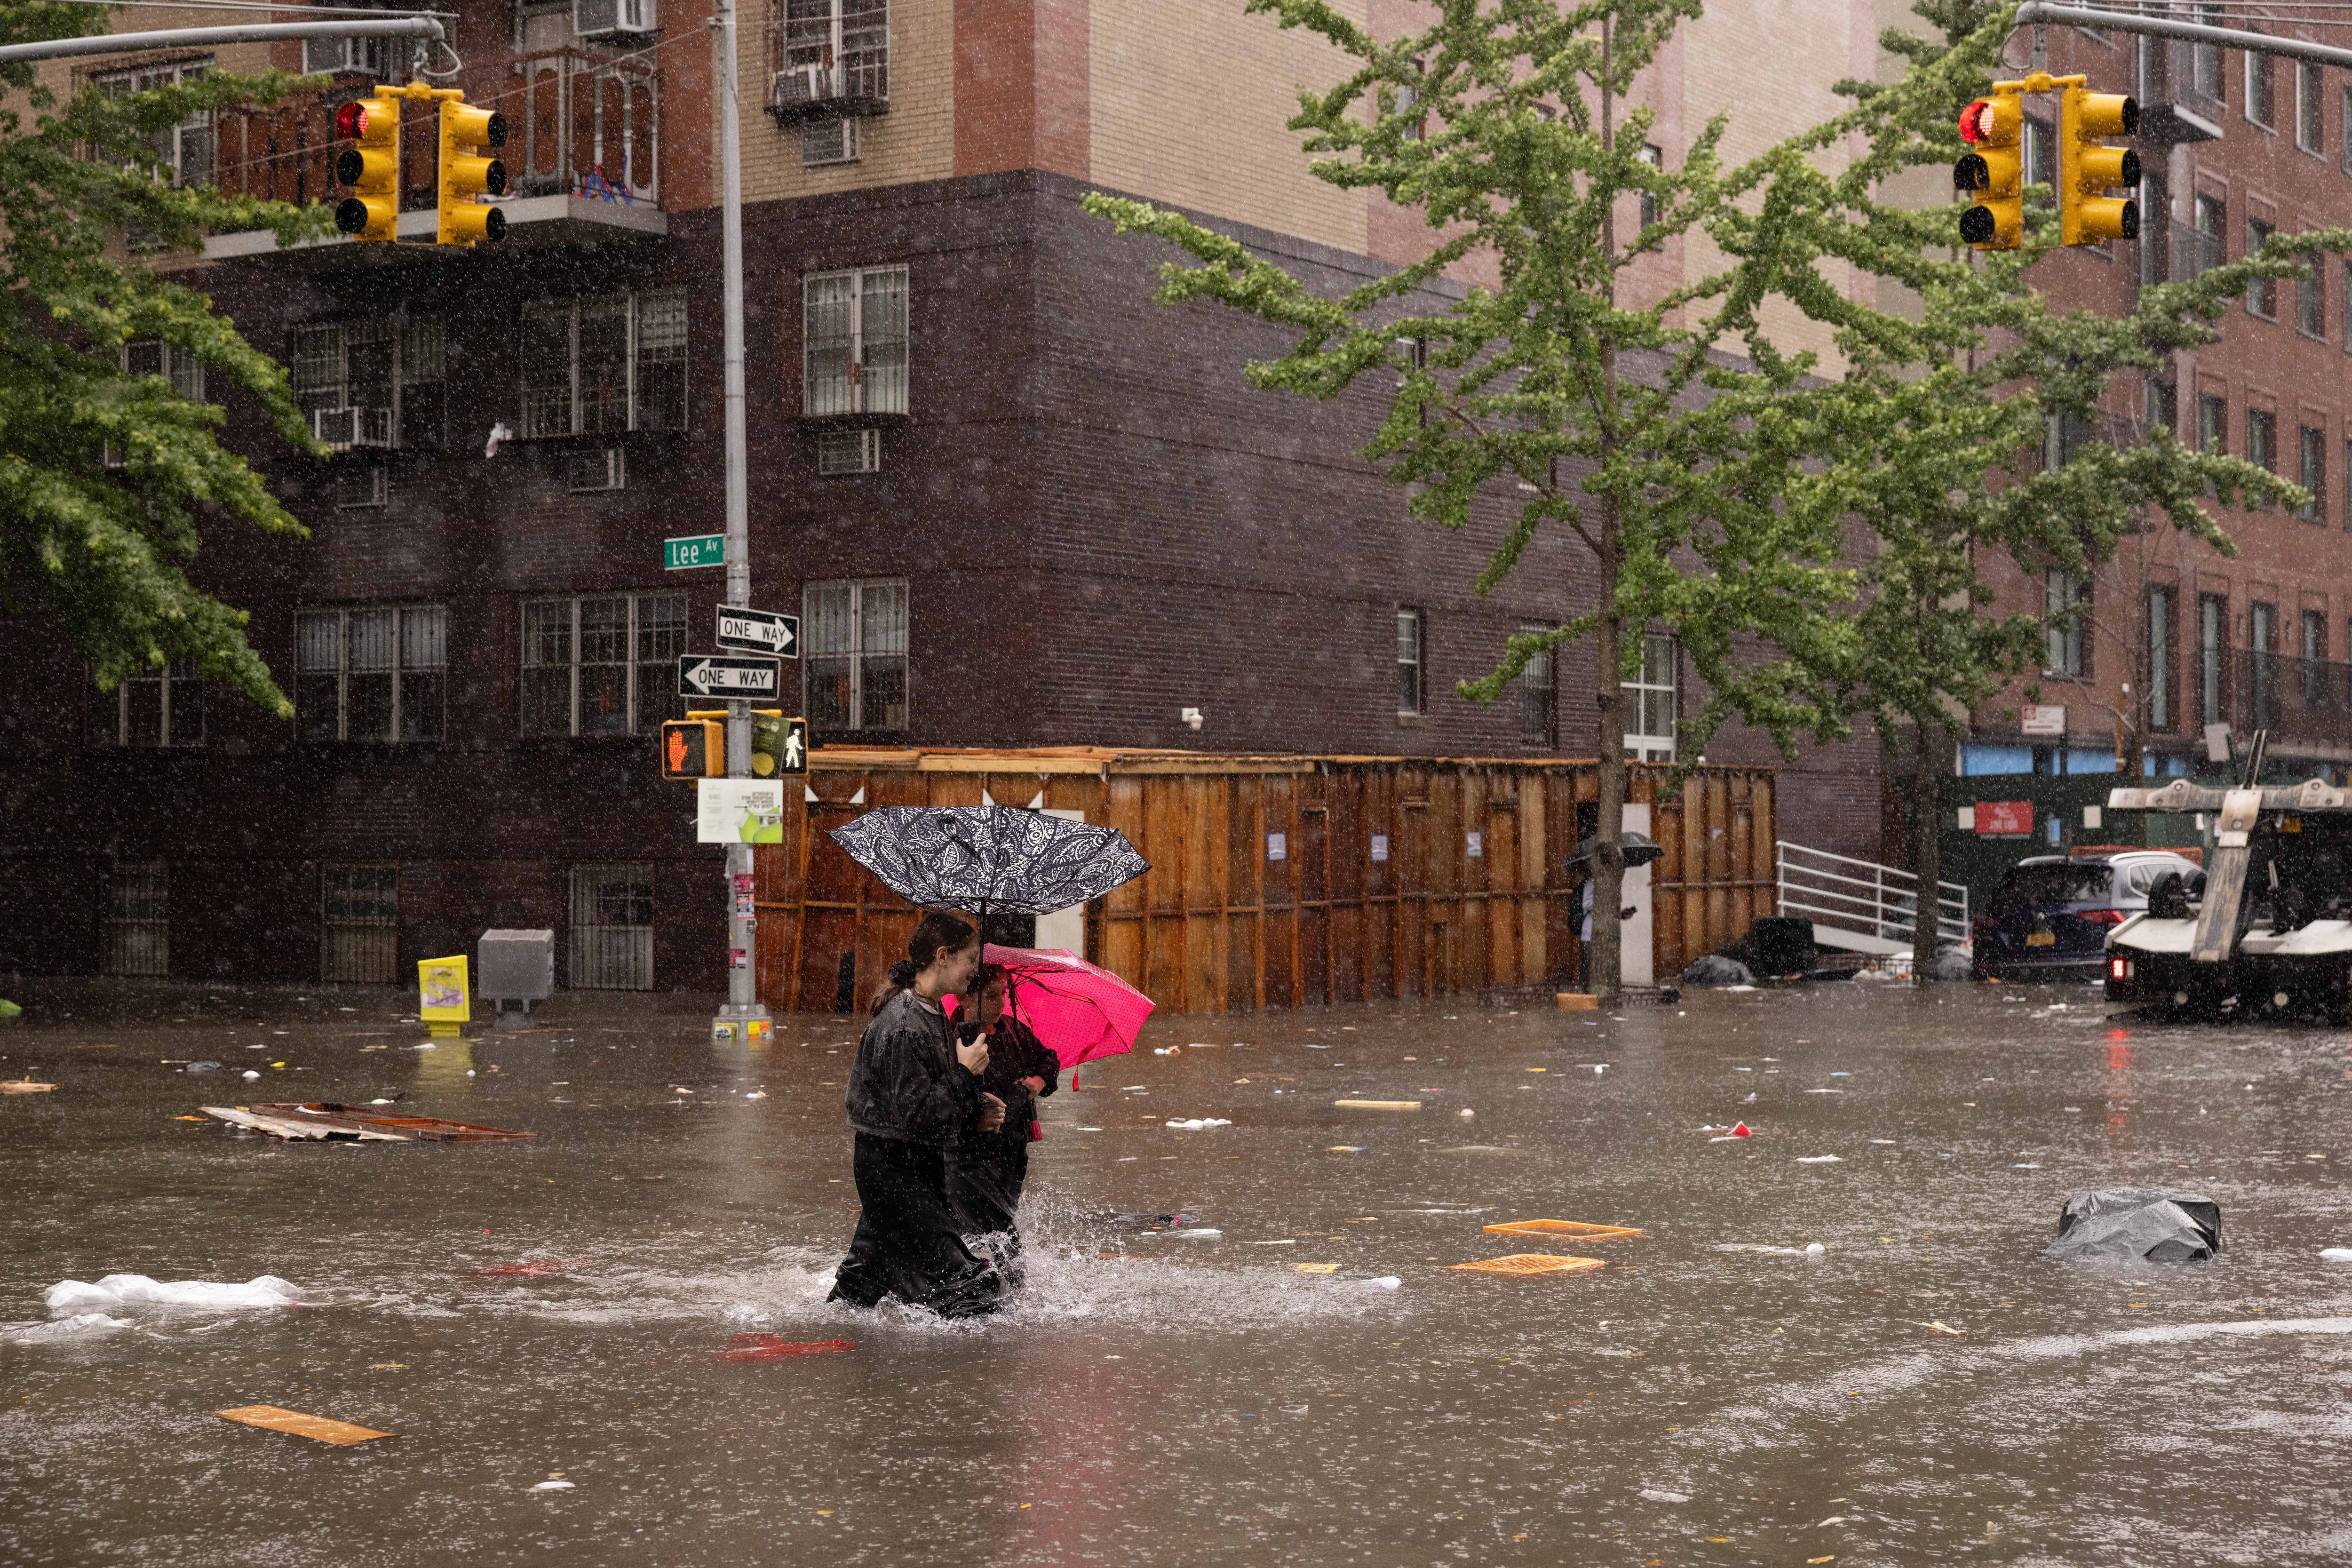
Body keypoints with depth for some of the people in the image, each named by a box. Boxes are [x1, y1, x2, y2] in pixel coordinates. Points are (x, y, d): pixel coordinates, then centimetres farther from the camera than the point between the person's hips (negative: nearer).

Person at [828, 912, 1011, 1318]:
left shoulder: (930, 1013, 10)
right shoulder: (904, 1025, -23)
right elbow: (917, 1114, -26)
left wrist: (976, 1112, 5)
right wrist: (965, 1072, -19)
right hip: (894, 1168, -10)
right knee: (970, 1286, -12)